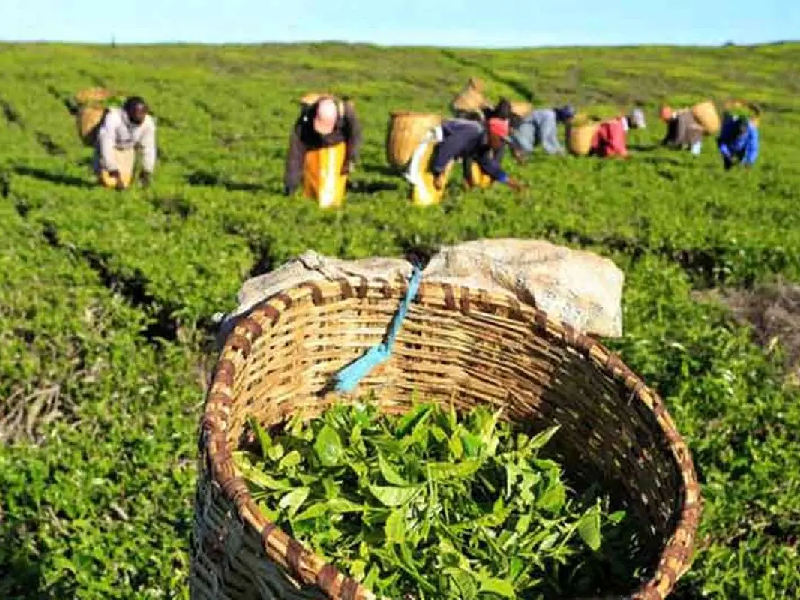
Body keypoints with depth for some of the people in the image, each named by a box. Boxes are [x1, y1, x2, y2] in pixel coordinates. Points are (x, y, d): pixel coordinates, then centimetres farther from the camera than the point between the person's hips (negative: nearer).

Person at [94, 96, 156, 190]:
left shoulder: (148, 122, -24)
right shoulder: (113, 118, -37)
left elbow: (149, 148, -12)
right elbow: (106, 146, -35)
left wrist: (147, 173, -12)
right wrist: (114, 172, -36)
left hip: (127, 149, 4)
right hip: (108, 148, -3)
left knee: (124, 183, -6)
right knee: (109, 182, -16)